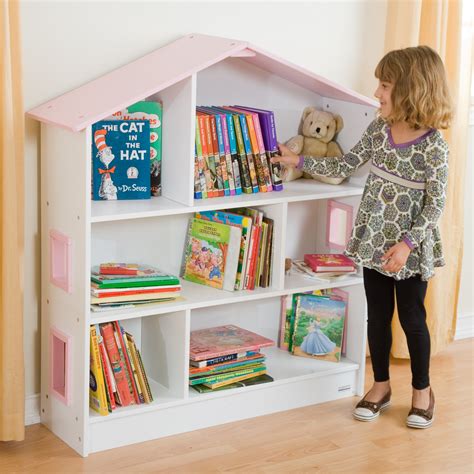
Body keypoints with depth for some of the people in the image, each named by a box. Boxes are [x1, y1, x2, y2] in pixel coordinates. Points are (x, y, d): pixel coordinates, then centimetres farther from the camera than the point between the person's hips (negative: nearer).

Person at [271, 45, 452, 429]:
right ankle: (381, 385, 29)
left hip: (411, 247, -5)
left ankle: (422, 390, 27)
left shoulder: (433, 145, -17)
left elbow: (435, 204, -15)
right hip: (374, 239, 5)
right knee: (377, 315, 13)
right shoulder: (378, 130, 0)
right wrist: (298, 161, 6)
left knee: (412, 317, 8)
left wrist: (407, 243, -22)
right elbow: (343, 167, 8)